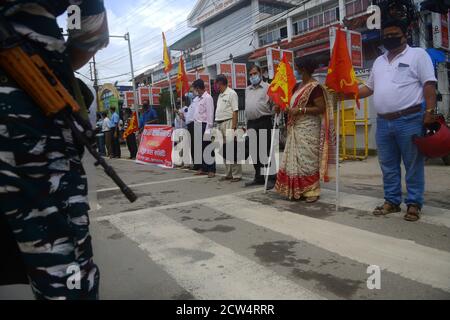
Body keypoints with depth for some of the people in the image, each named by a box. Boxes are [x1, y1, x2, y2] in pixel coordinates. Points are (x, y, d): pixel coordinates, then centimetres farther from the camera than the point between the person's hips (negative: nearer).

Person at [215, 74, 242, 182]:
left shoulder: (231, 93, -7)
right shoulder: (220, 95, 20)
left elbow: (235, 112, -13)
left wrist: (233, 127, -19)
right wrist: (218, 125, 13)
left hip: (229, 122, -9)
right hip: (220, 124, 9)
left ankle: (237, 175, -5)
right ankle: (228, 174, 19)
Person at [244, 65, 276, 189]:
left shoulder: (267, 87, 1)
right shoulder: (247, 90, 20)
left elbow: (274, 104, -7)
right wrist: (248, 121, 16)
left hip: (264, 122, -6)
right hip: (251, 123, 6)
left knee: (266, 152, -7)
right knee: (255, 152, 9)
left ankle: (271, 178, -1)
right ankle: (259, 177, 18)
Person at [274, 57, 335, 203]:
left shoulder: (315, 87, -11)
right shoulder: (299, 86, 15)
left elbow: (321, 108, -16)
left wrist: (300, 110, -20)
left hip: (308, 129, -9)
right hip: (296, 129, 9)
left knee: (308, 159, -5)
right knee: (296, 159, 9)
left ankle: (312, 191, 5)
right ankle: (298, 190, 16)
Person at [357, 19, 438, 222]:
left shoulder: (418, 54, 1)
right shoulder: (379, 61, 19)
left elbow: (429, 85, -6)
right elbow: (369, 88, 23)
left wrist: (430, 112, -16)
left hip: (410, 120, -6)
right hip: (383, 122, 6)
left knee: (413, 164, 1)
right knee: (388, 165, 10)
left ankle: (414, 204, 10)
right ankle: (392, 201, 21)